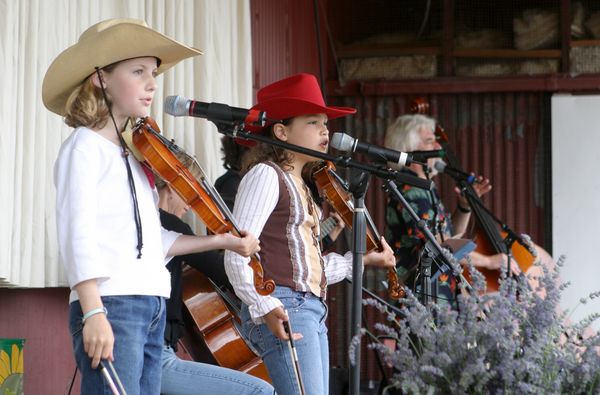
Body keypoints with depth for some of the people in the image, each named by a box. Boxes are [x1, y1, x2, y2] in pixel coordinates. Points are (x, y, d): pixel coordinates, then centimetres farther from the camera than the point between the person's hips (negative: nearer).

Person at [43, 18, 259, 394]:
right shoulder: (85, 147, -5)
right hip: (111, 307, -9)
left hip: (152, 311, 9)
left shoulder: (133, 155, 19)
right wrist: (94, 314, -24)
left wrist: (220, 241, 25)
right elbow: (78, 235, -15)